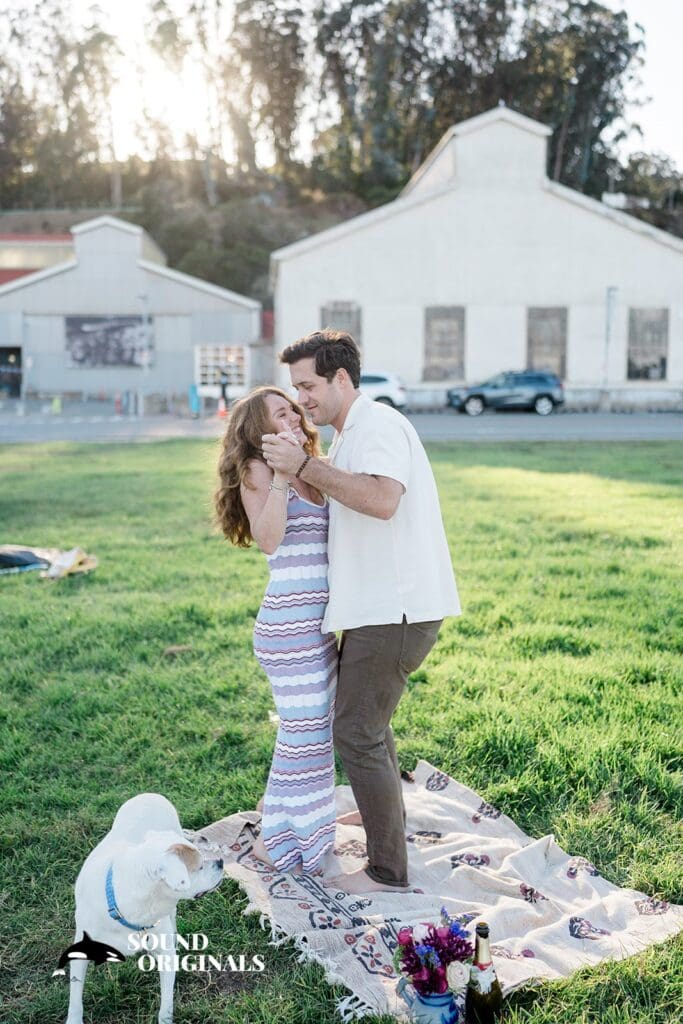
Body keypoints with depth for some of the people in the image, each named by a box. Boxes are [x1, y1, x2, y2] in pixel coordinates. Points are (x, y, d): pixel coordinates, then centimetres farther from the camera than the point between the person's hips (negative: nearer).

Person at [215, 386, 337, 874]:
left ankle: (302, 828, 36)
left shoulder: (311, 474, 14)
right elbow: (268, 539, -22)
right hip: (291, 621, -8)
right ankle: (278, 842, 17)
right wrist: (281, 474, -23)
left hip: (319, 619, 8)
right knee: (305, 731, -1)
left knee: (314, 729, 18)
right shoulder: (258, 471, -6)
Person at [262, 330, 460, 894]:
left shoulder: (378, 425, -14)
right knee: (369, 725, 23)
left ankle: (388, 870, 6)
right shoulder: (353, 435, 20)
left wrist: (305, 465, -26)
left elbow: (381, 499, -31)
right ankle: (391, 838, 39)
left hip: (394, 609, -11)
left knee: (357, 733, -5)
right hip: (380, 606, 11)